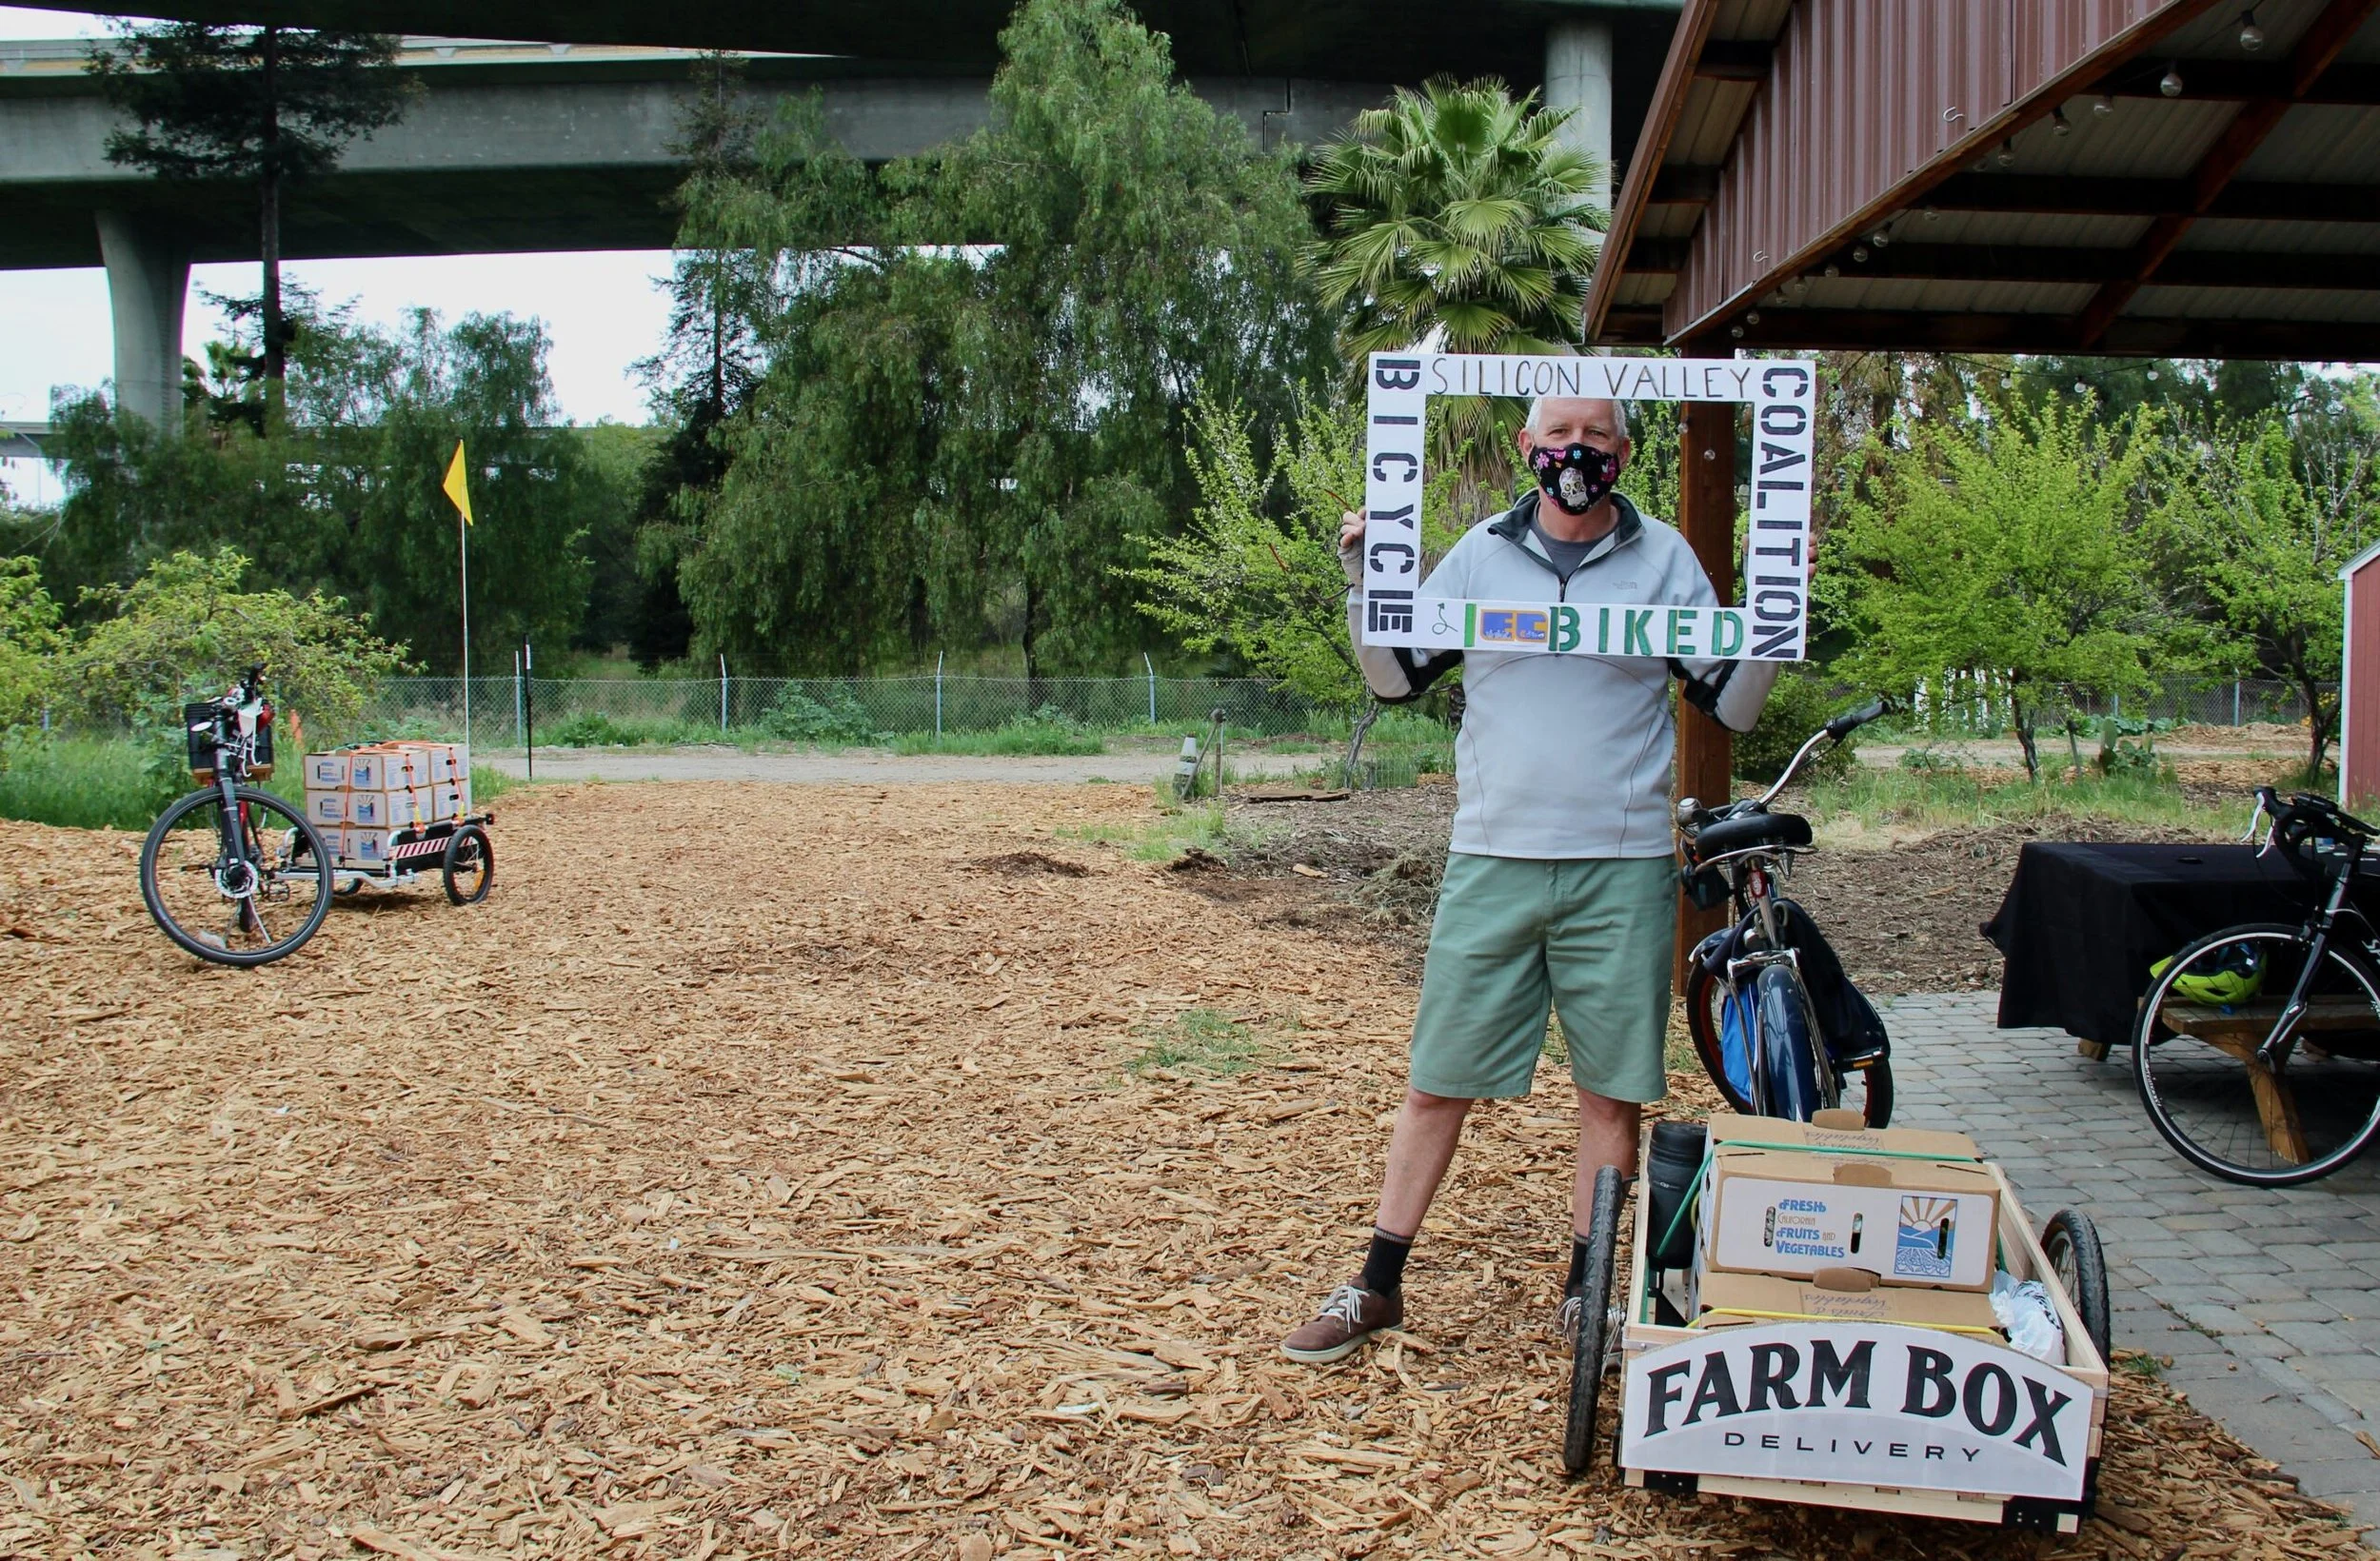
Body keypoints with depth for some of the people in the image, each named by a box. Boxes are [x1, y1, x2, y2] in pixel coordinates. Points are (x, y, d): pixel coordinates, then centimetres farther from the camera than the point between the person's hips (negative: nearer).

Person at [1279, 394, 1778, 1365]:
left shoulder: (1665, 560, 4)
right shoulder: (1481, 554, 7)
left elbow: (1733, 707, 5)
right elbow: (1395, 678, 10)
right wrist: (1363, 580, -3)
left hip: (1623, 867, 0)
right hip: (1491, 860, 1)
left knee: (1613, 1091, 7)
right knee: (1436, 1083, 5)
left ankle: (1585, 1292, 22)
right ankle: (1377, 1287, 17)